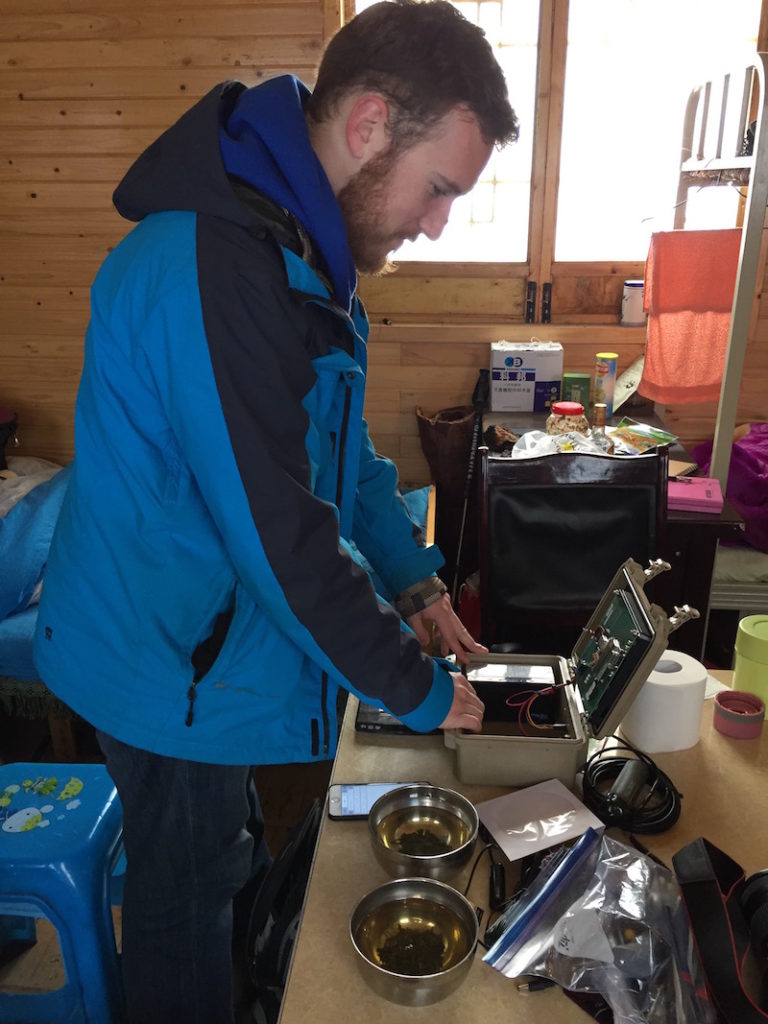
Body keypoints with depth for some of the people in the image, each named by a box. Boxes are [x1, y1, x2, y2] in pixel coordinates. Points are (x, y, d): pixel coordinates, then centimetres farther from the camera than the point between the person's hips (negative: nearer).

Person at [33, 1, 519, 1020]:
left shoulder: (301, 244, 3)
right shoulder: (210, 269, -31)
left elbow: (342, 444, 10)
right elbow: (280, 535, -30)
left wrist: (414, 581, 2)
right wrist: (421, 689, -17)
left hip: (214, 631, 10)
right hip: (173, 665, -9)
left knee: (220, 861, 30)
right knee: (186, 895, 16)